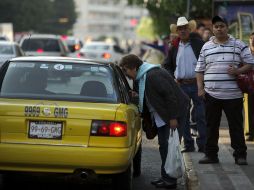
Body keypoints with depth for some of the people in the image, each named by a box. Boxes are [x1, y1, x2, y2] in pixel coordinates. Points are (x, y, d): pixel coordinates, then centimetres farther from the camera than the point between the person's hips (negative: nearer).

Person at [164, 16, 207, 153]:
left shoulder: (199, 44, 1)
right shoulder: (174, 47, 10)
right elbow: (167, 66, 19)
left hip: (197, 84, -3)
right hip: (181, 86, 3)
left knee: (201, 116, -1)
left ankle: (202, 144, 6)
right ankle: (188, 144, 13)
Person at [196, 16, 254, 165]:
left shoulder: (239, 45, 4)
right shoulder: (206, 47, 12)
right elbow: (200, 70, 15)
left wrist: (238, 71, -14)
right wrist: (200, 88, 4)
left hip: (233, 95, -2)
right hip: (211, 95, 3)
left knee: (236, 126, 1)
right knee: (211, 126, 8)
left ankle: (240, 155, 8)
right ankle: (211, 154, 17)